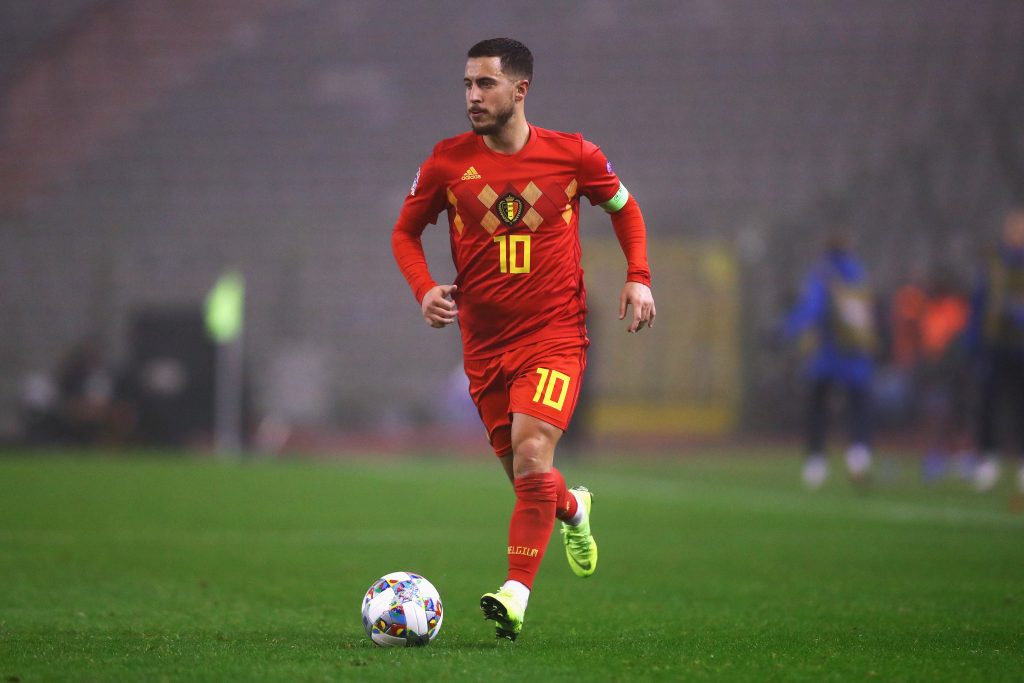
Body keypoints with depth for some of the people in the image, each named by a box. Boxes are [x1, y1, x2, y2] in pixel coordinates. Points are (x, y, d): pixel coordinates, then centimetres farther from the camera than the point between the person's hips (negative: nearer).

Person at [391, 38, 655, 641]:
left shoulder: (572, 155, -4)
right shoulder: (447, 162, -2)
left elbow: (625, 208, 13)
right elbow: (406, 232, 11)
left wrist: (639, 278, 0)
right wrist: (425, 289, -8)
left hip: (556, 334, -3)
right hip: (484, 339, 3)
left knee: (532, 455, -22)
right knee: (521, 470, 11)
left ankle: (516, 595, -20)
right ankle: (573, 509, 47)